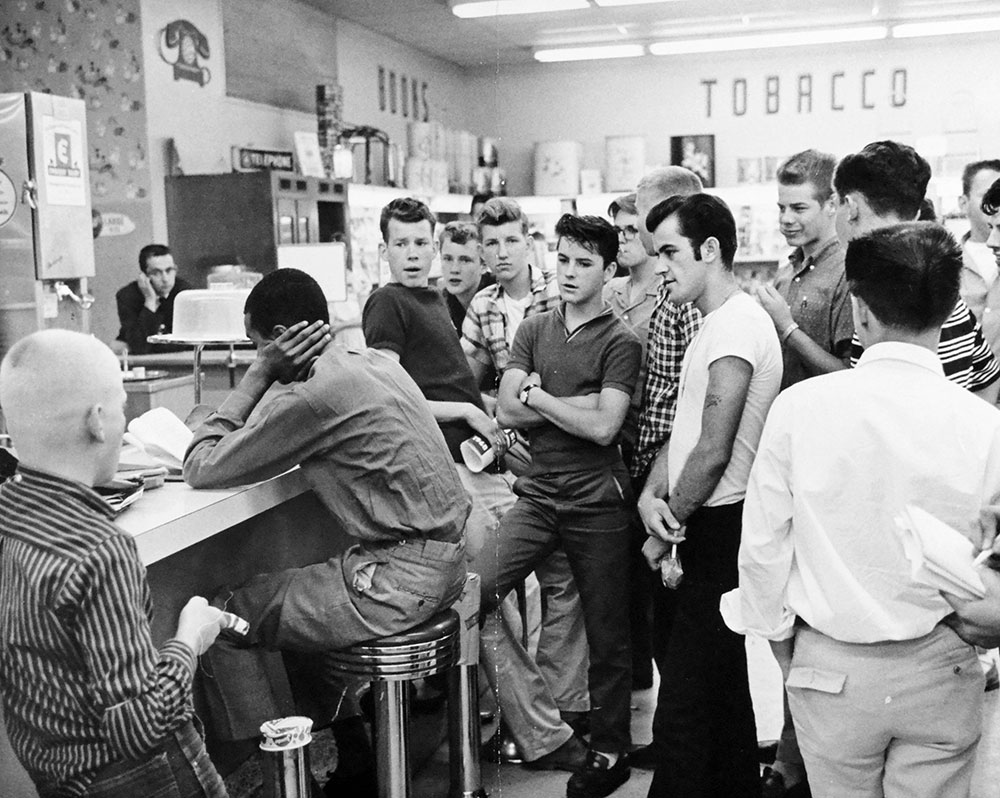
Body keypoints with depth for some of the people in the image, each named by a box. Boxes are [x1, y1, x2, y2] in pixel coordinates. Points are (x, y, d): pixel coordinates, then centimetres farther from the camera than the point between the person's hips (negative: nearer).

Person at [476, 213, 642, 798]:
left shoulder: (621, 342, -3)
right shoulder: (534, 330, 11)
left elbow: (603, 427, -14)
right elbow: (507, 410, 2)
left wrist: (538, 395, -5)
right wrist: (577, 404, -7)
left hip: (597, 503, -4)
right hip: (538, 493, 4)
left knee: (607, 634, 7)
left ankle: (610, 751, 25)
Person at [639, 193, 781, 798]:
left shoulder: (737, 324, -16)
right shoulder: (717, 321, 17)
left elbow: (713, 452, -20)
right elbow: (684, 427, 14)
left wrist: (669, 531, -9)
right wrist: (651, 495, -1)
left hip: (720, 527, -10)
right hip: (714, 527, 10)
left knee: (687, 701, -6)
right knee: (726, 685, 20)